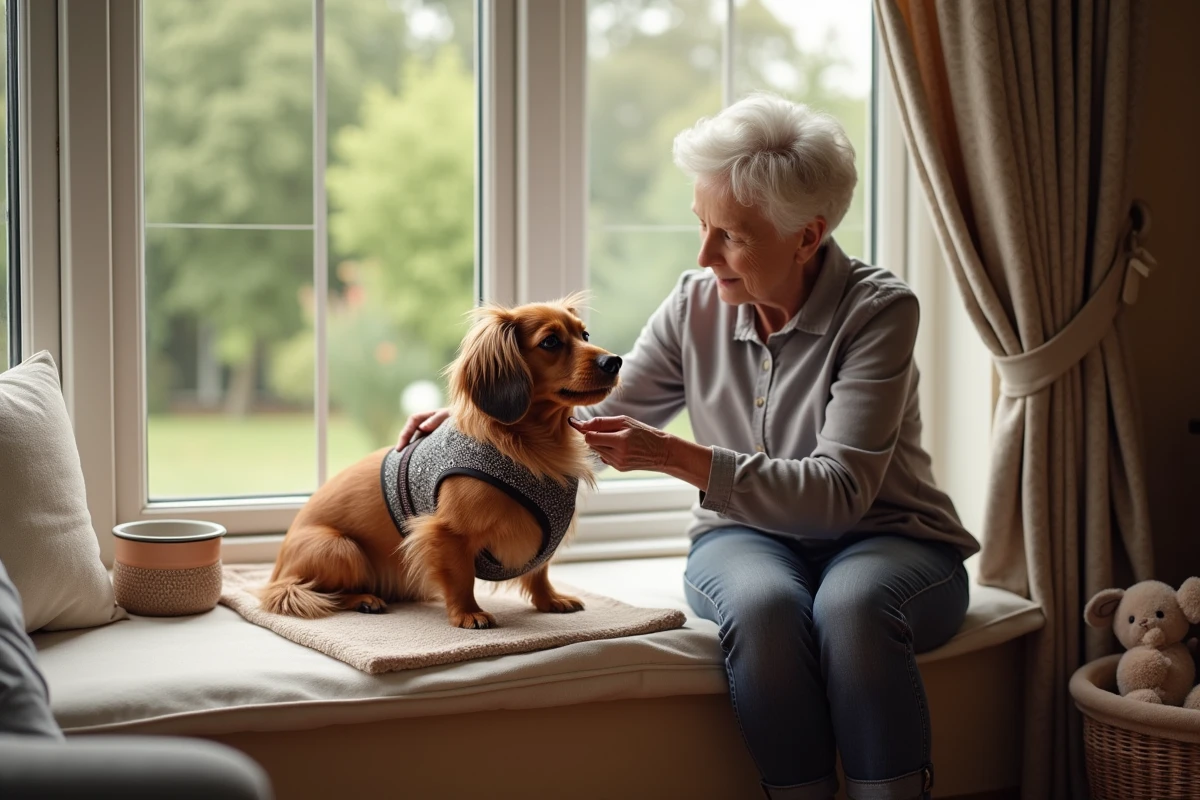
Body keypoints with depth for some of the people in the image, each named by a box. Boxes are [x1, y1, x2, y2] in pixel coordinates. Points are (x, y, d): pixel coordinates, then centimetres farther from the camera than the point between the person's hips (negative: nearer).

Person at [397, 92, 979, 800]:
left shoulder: (879, 310, -15)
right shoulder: (698, 304, 0)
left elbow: (838, 492, -24)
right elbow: (603, 416, 12)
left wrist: (674, 457, -31)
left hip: (887, 537, -3)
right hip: (750, 536, 3)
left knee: (853, 603, -38)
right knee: (763, 604, -34)